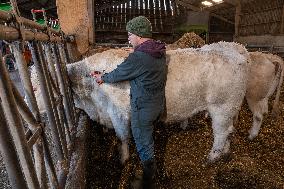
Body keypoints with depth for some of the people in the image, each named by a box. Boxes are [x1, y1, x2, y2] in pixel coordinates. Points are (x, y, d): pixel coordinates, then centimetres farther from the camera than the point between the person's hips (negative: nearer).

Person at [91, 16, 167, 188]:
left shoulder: (138, 57, -27)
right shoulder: (160, 51, 0)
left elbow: (118, 74, -12)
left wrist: (102, 78, 7)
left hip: (143, 108, -8)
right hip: (159, 104, 9)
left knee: (143, 143, 13)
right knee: (147, 136, 30)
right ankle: (151, 165, 56)